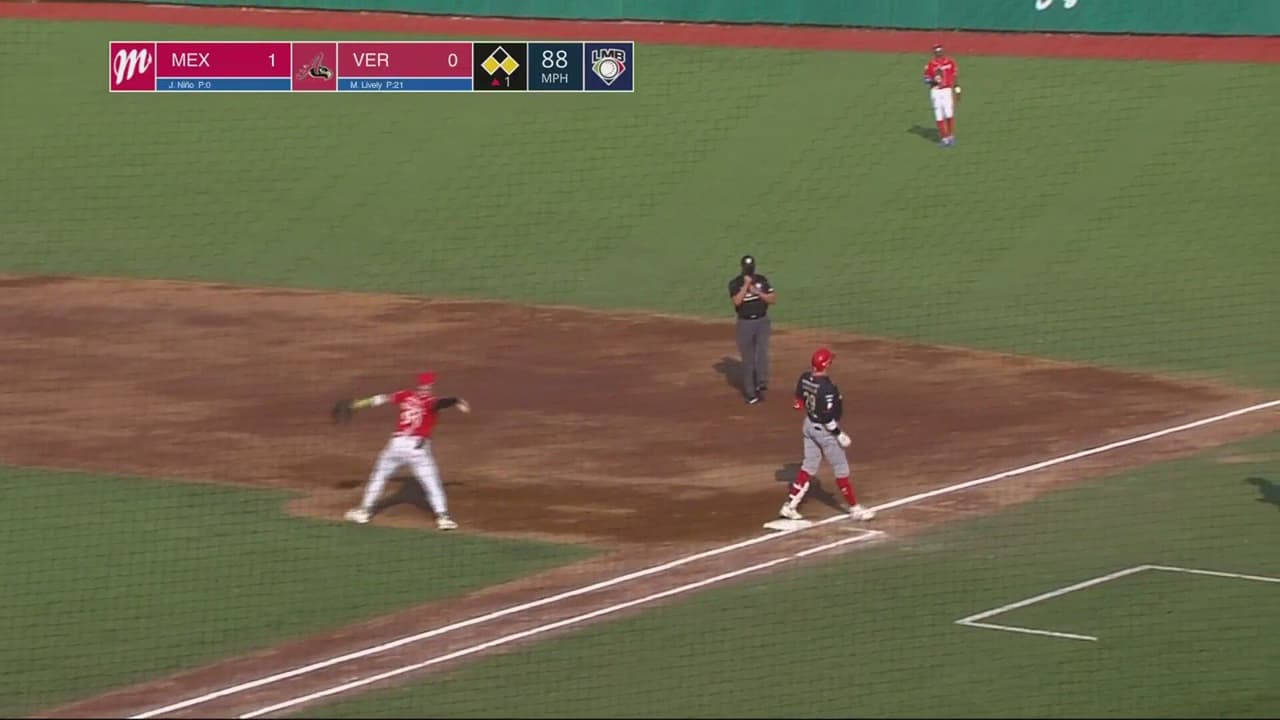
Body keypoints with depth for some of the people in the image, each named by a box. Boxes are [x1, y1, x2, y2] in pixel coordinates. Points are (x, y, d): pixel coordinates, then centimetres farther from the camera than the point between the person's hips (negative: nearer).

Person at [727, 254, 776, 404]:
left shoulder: (761, 279, 3)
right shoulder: (735, 283, -5)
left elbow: (773, 299, 0)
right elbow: (737, 301, -21)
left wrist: (757, 292, -13)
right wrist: (746, 285, -22)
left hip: (762, 321, 1)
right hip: (745, 323, -1)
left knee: (762, 350, -22)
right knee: (748, 358, 3)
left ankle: (761, 383, -27)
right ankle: (750, 393, 10)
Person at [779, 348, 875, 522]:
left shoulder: (804, 378, -6)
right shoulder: (827, 387, -28)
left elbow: (800, 403, 6)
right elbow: (827, 416, -27)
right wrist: (840, 435, -18)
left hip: (809, 425, 7)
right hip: (825, 430, -7)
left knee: (809, 466, 18)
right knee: (841, 469, 7)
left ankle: (790, 505, 17)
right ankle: (854, 509, 19)